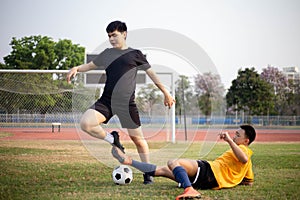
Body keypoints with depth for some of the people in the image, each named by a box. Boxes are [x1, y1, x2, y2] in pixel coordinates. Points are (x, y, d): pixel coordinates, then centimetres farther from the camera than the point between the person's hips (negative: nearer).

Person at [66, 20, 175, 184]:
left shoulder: (135, 54, 6)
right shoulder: (107, 54, 15)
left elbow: (151, 73, 11)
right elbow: (90, 65, 25)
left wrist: (166, 93, 14)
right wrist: (76, 68, 3)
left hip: (127, 103, -3)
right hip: (106, 101, 3)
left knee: (137, 139, 4)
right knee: (85, 123, -20)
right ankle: (112, 139, 5)